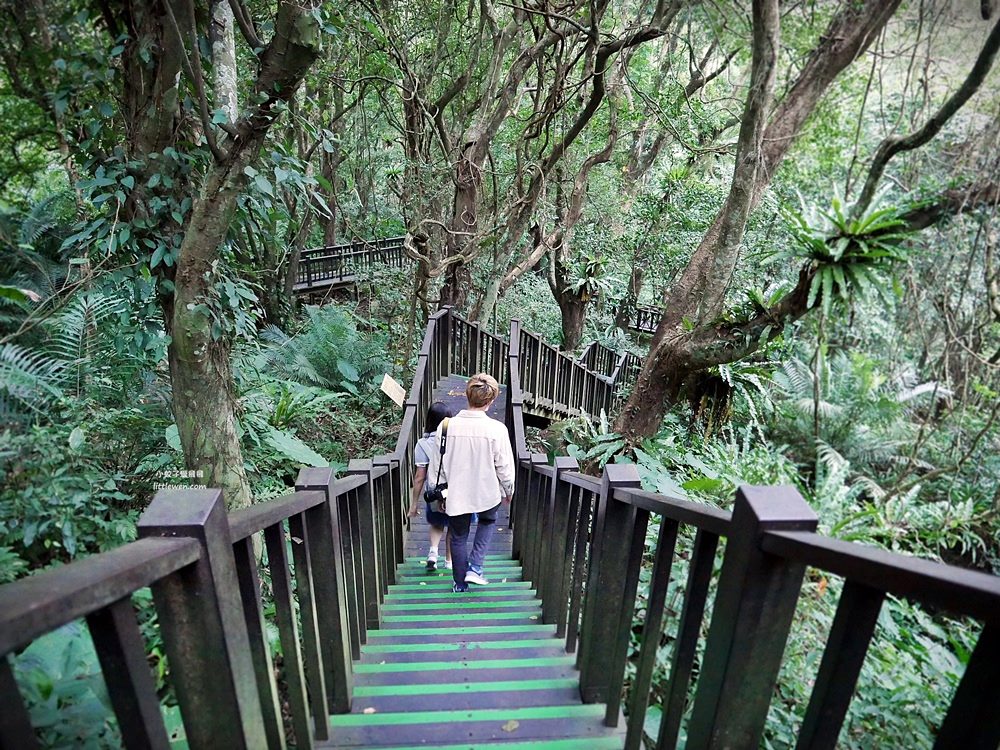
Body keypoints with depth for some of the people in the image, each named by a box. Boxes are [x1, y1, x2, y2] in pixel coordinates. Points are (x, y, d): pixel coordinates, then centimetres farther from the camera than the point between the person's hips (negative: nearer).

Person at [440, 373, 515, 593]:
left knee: (458, 537, 20)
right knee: (488, 521, 30)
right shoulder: (496, 429, -19)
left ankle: (460, 583, 34)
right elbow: (504, 466, -10)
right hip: (486, 493, -1)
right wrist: (509, 490, 8)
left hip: (456, 494, 1)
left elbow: (440, 463, -3)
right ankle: (475, 567, 20)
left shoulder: (448, 425, -12)